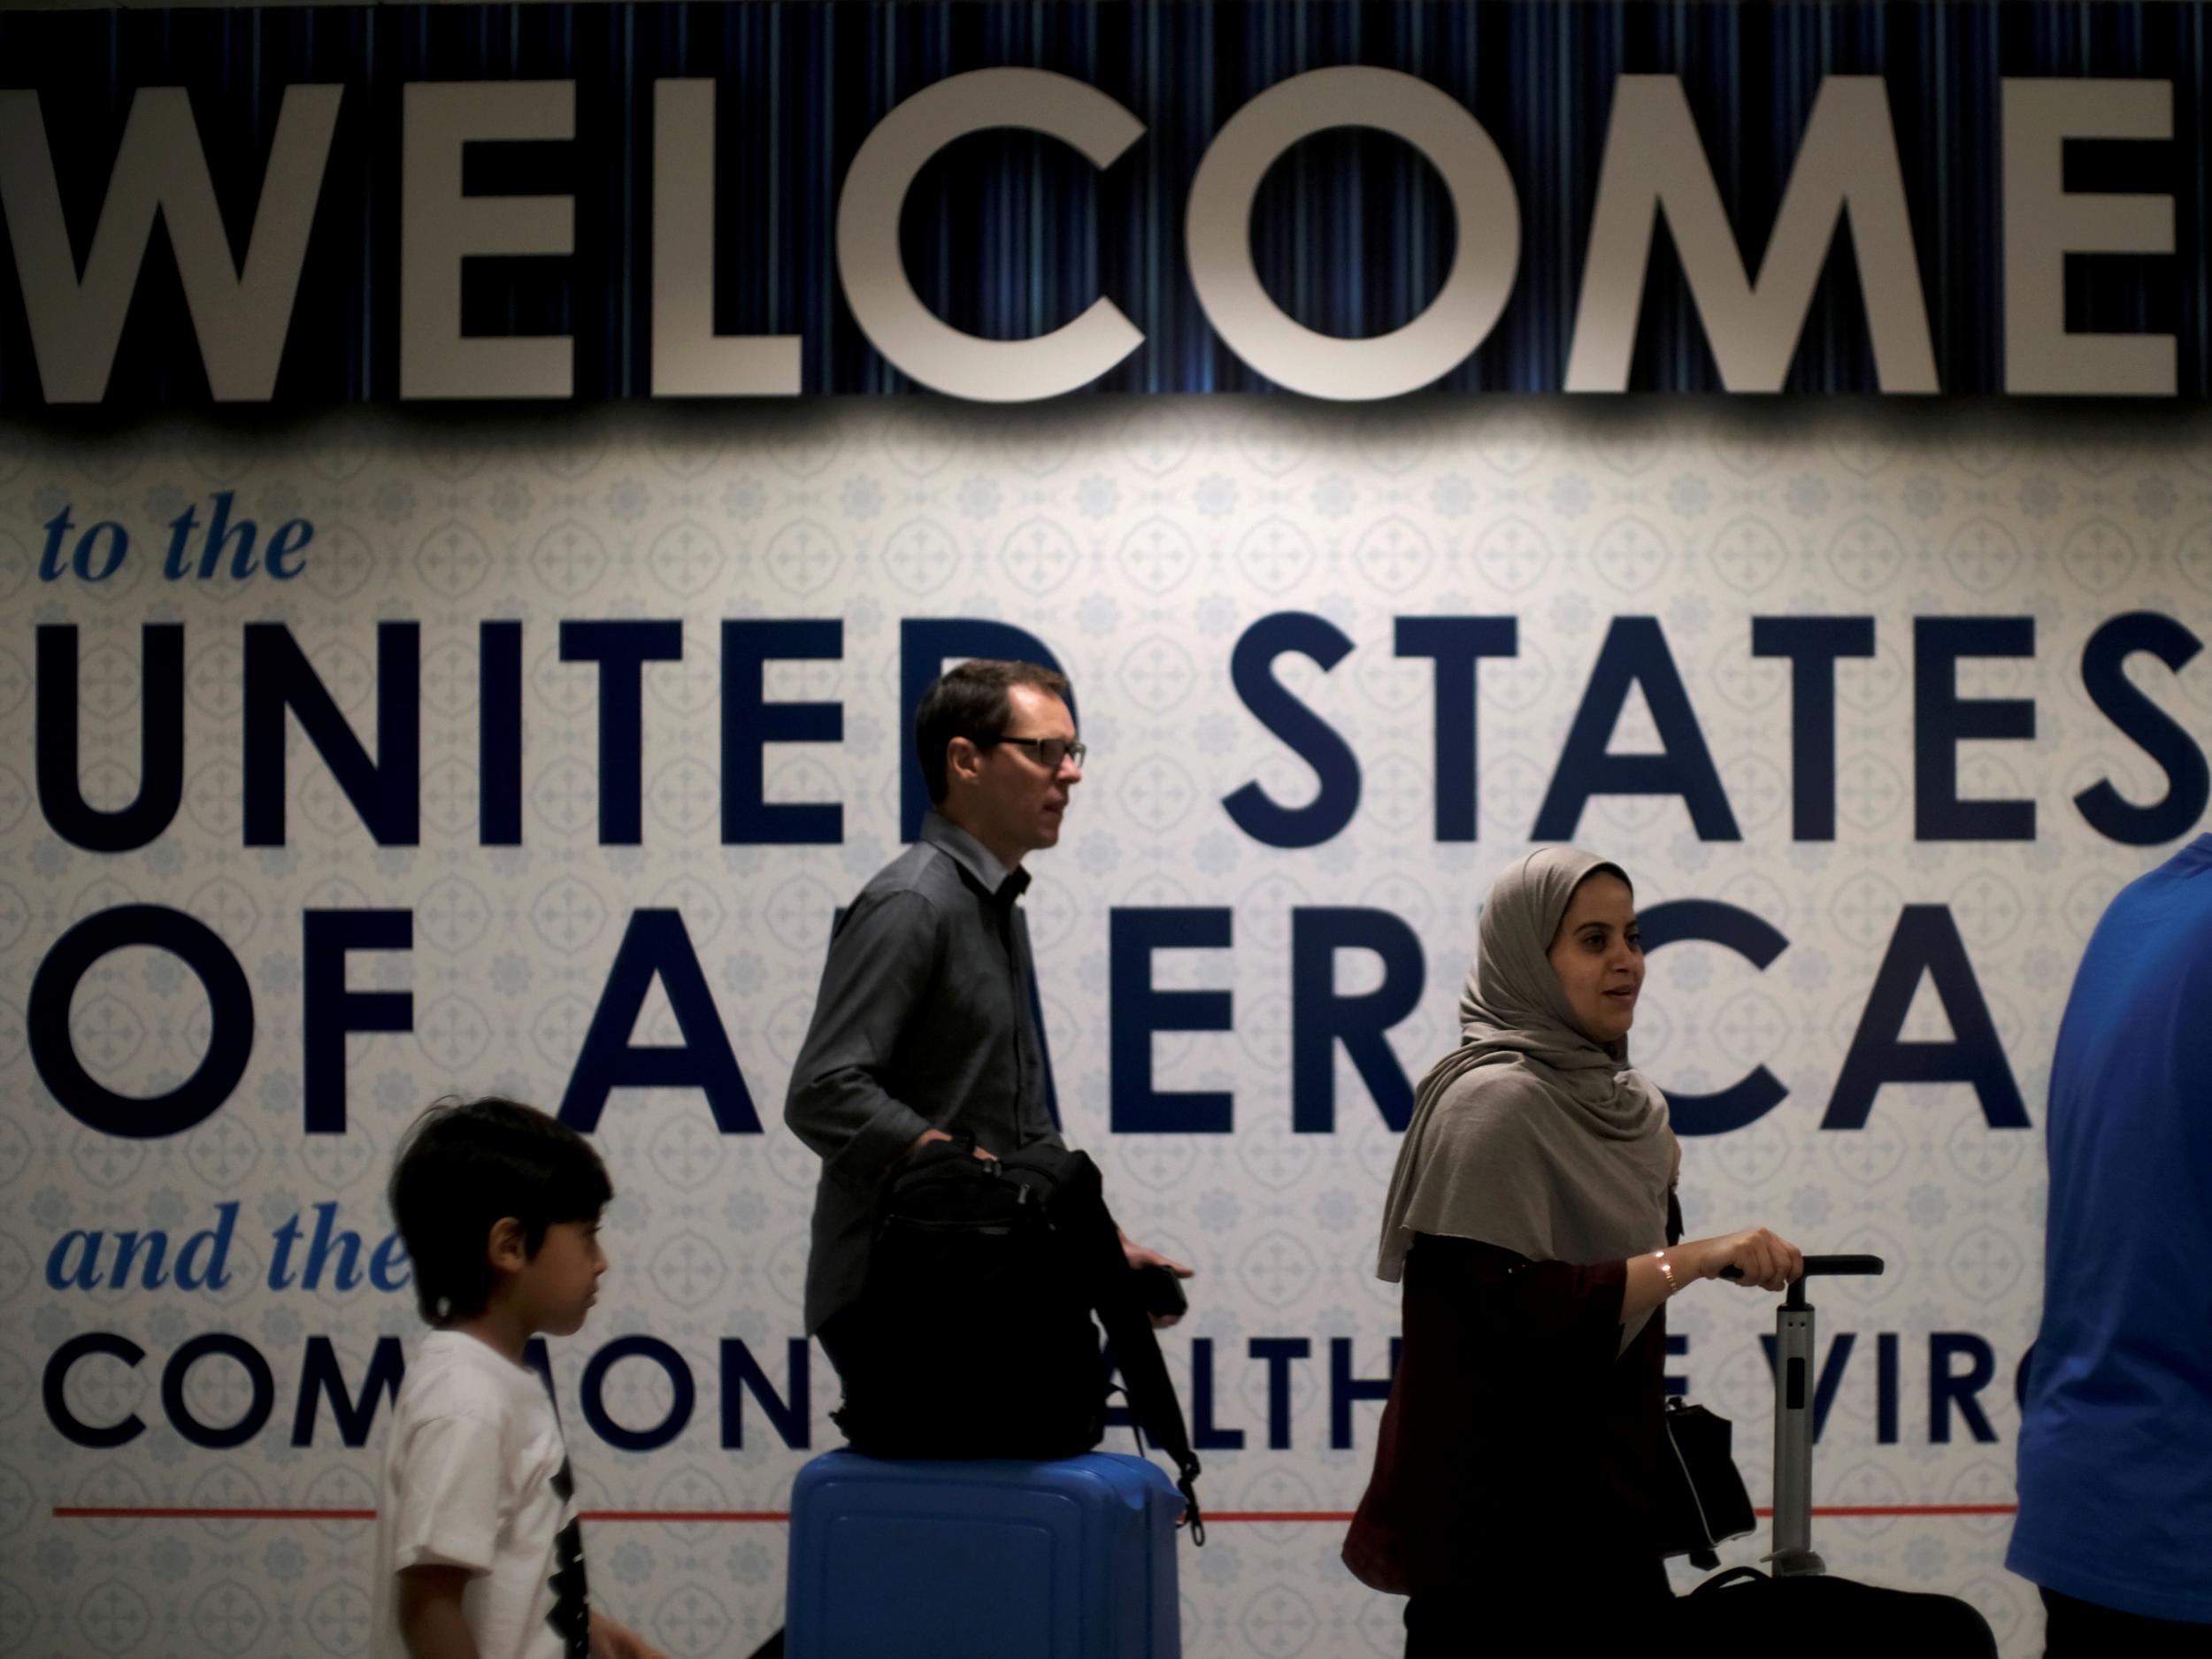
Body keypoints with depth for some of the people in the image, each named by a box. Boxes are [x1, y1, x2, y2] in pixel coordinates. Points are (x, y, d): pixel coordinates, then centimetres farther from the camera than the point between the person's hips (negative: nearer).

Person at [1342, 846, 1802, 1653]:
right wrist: (1696, 1258, -28)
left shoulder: (1597, 1091, 11)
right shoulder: (1494, 1101, -16)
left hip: (1598, 1491, 9)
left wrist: (1657, 1185, 3)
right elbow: (1516, 1308, -26)